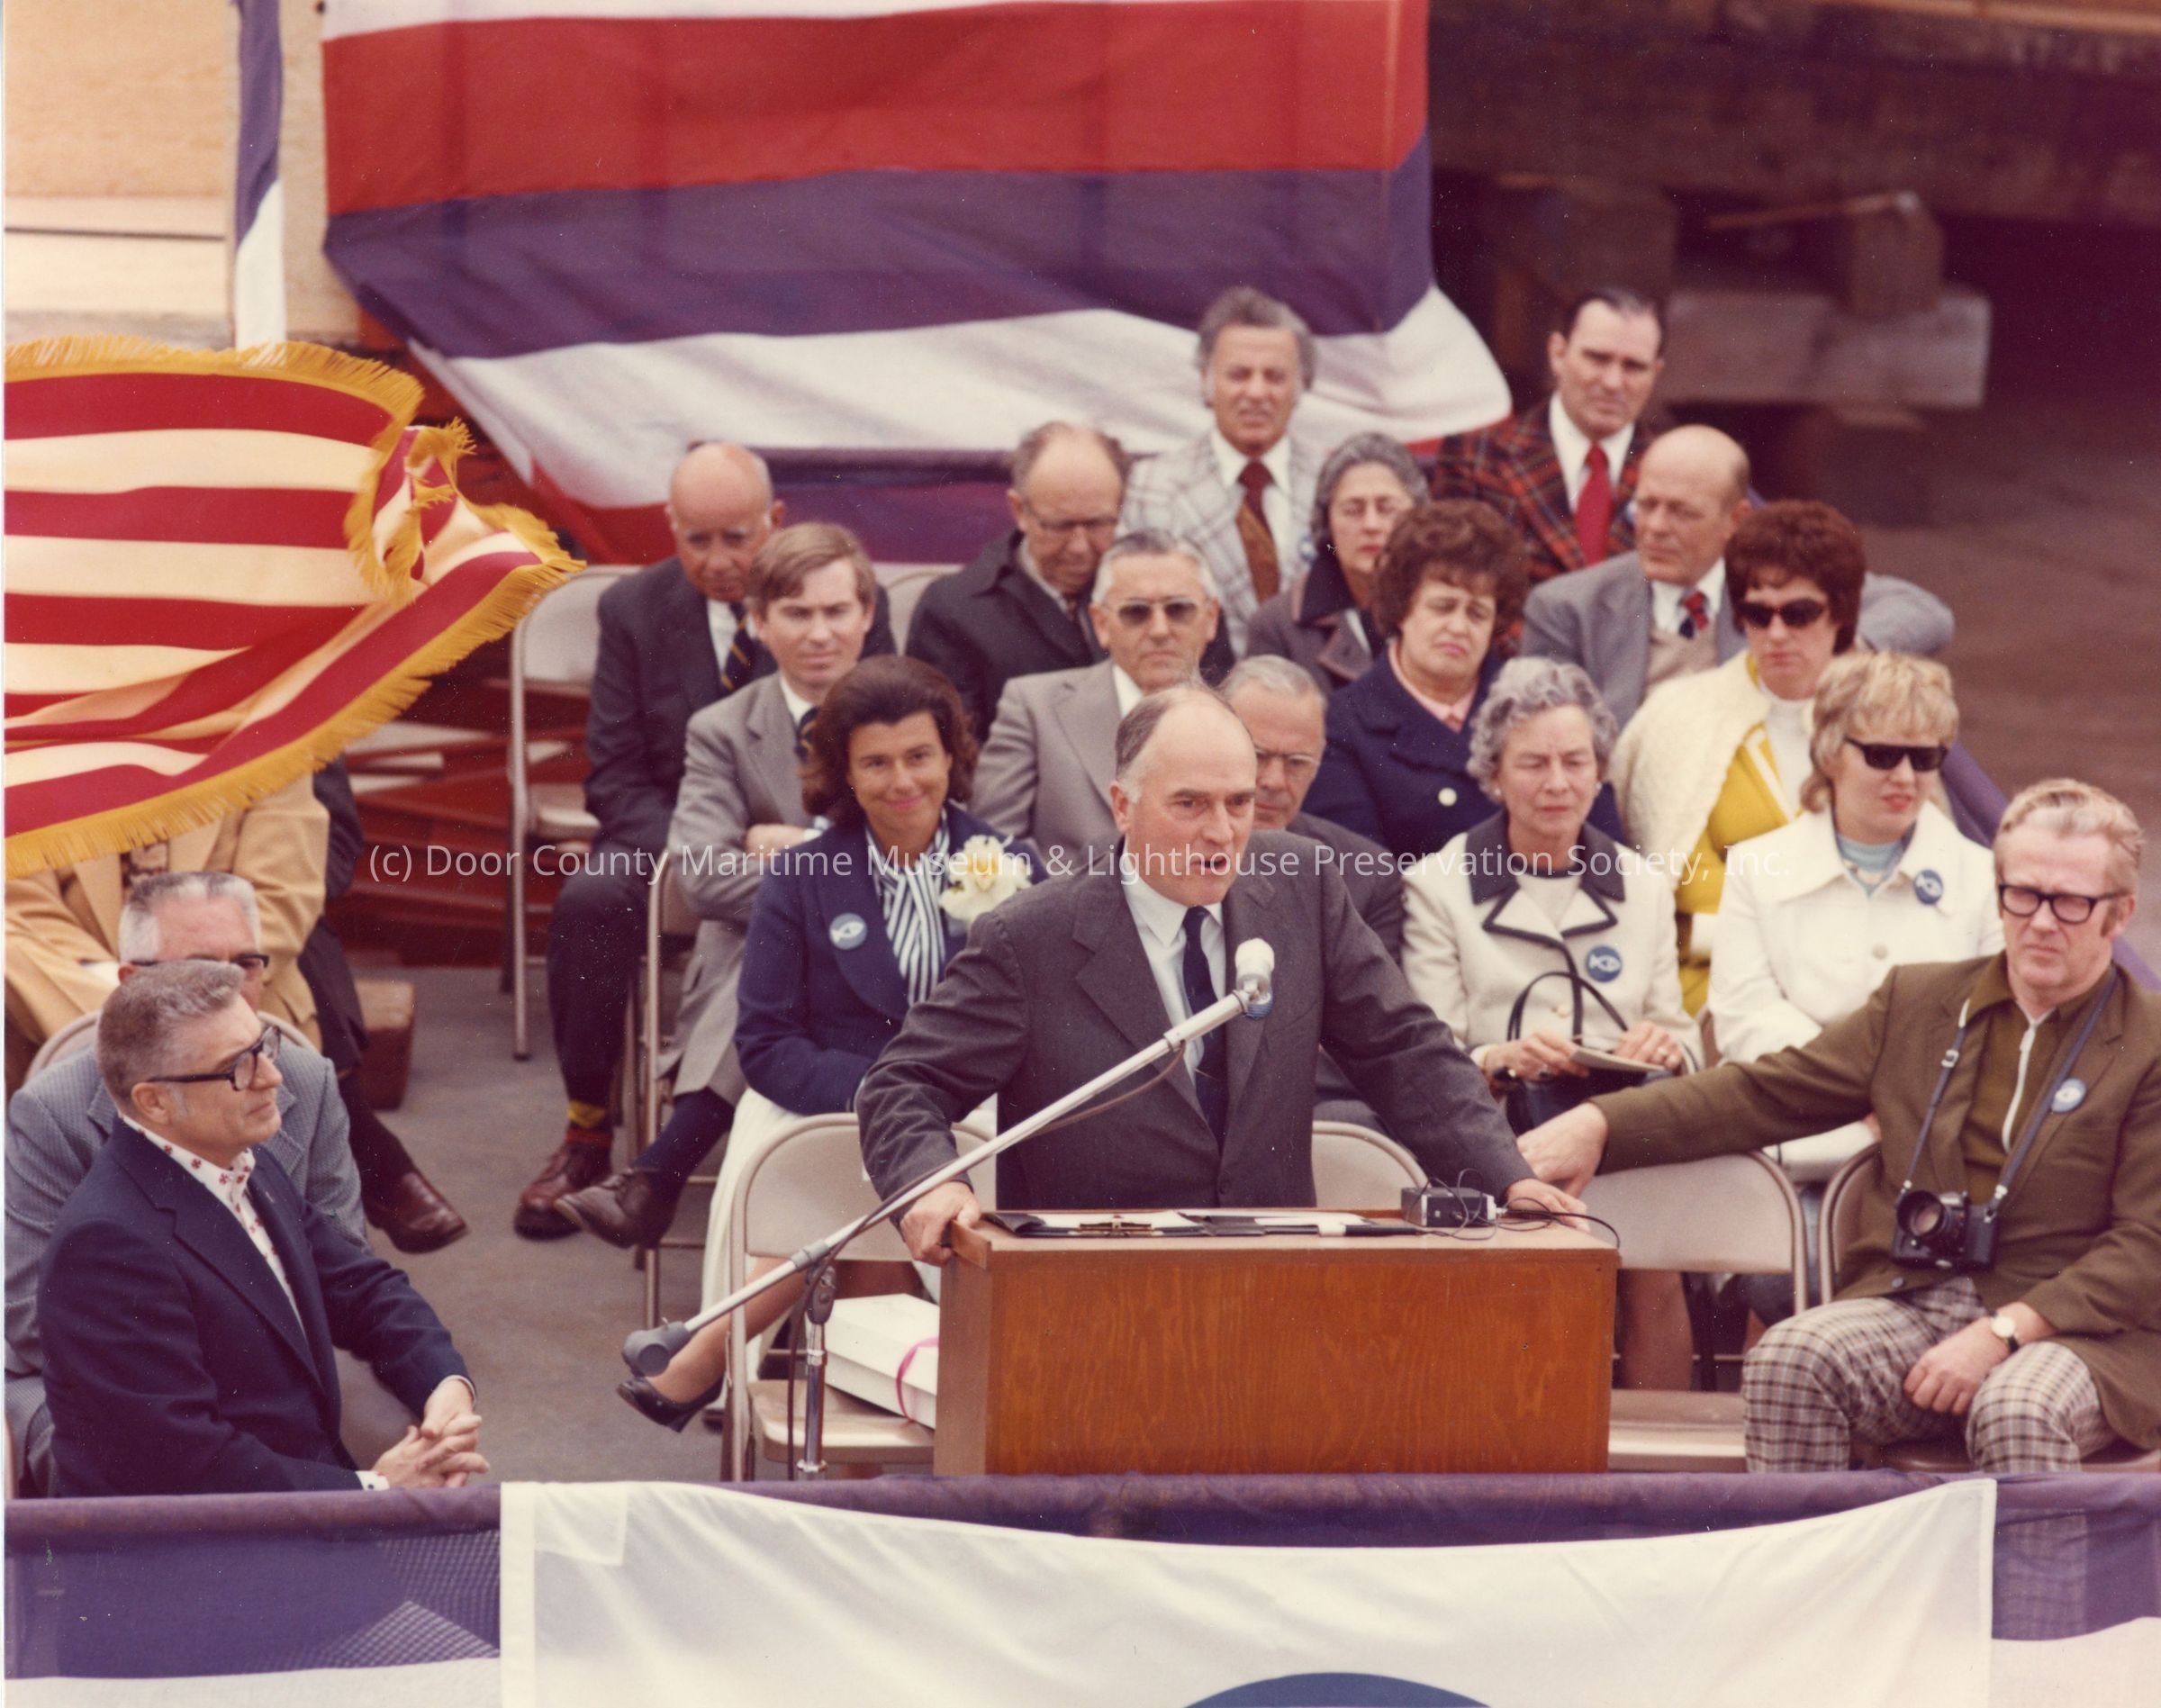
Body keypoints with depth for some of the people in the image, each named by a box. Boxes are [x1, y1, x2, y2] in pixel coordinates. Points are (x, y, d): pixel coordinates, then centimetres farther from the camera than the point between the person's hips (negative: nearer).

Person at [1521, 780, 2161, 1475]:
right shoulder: (1917, 1001, 15)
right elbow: (1766, 1091, 15)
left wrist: (2003, 1332, -17)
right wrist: (1599, 1123, 1)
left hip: (2078, 1330, -3)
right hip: (1914, 1303, 3)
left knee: (2018, 1411, -37)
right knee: (1786, 1360, -27)